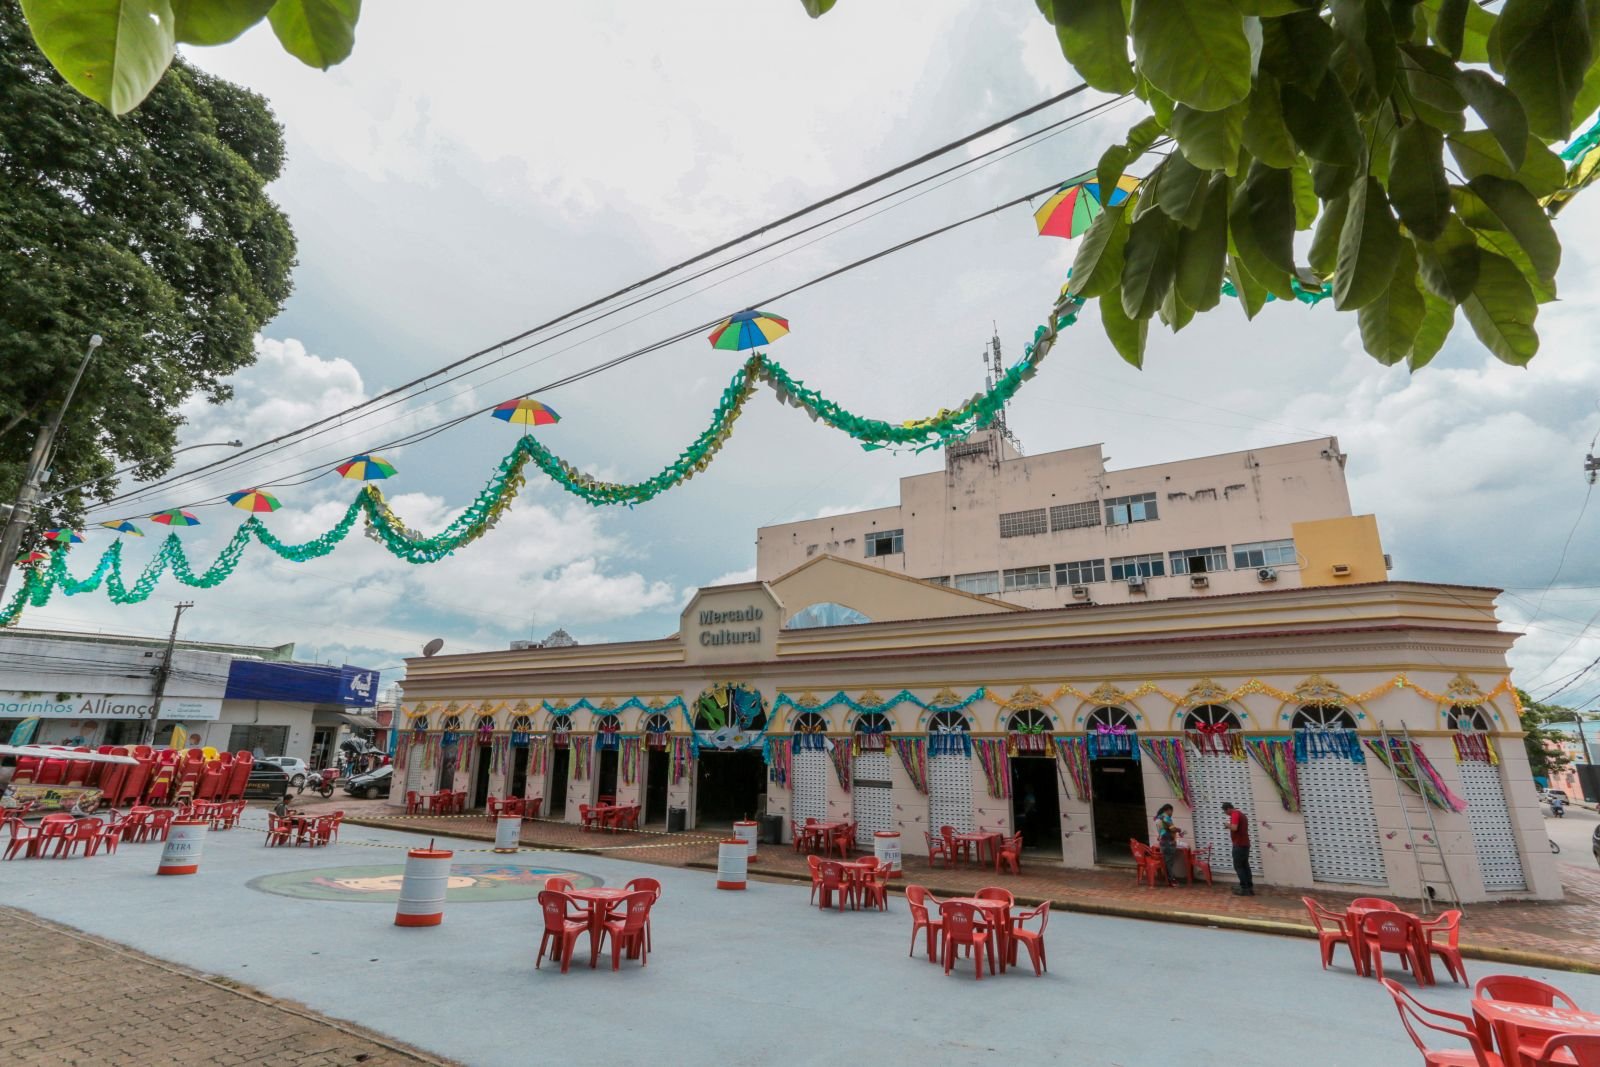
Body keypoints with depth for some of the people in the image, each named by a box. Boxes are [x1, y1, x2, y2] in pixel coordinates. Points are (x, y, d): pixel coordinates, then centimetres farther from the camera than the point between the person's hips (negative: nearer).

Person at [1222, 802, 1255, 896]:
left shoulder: (1235, 814, -13)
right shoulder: (1241, 814, 17)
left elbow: (1234, 828, -23)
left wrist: (1228, 825, -6)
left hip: (1239, 844, -9)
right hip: (1245, 844, 9)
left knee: (1238, 866, -3)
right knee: (1245, 866, 12)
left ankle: (1244, 888, -3)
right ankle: (1250, 888, 13)